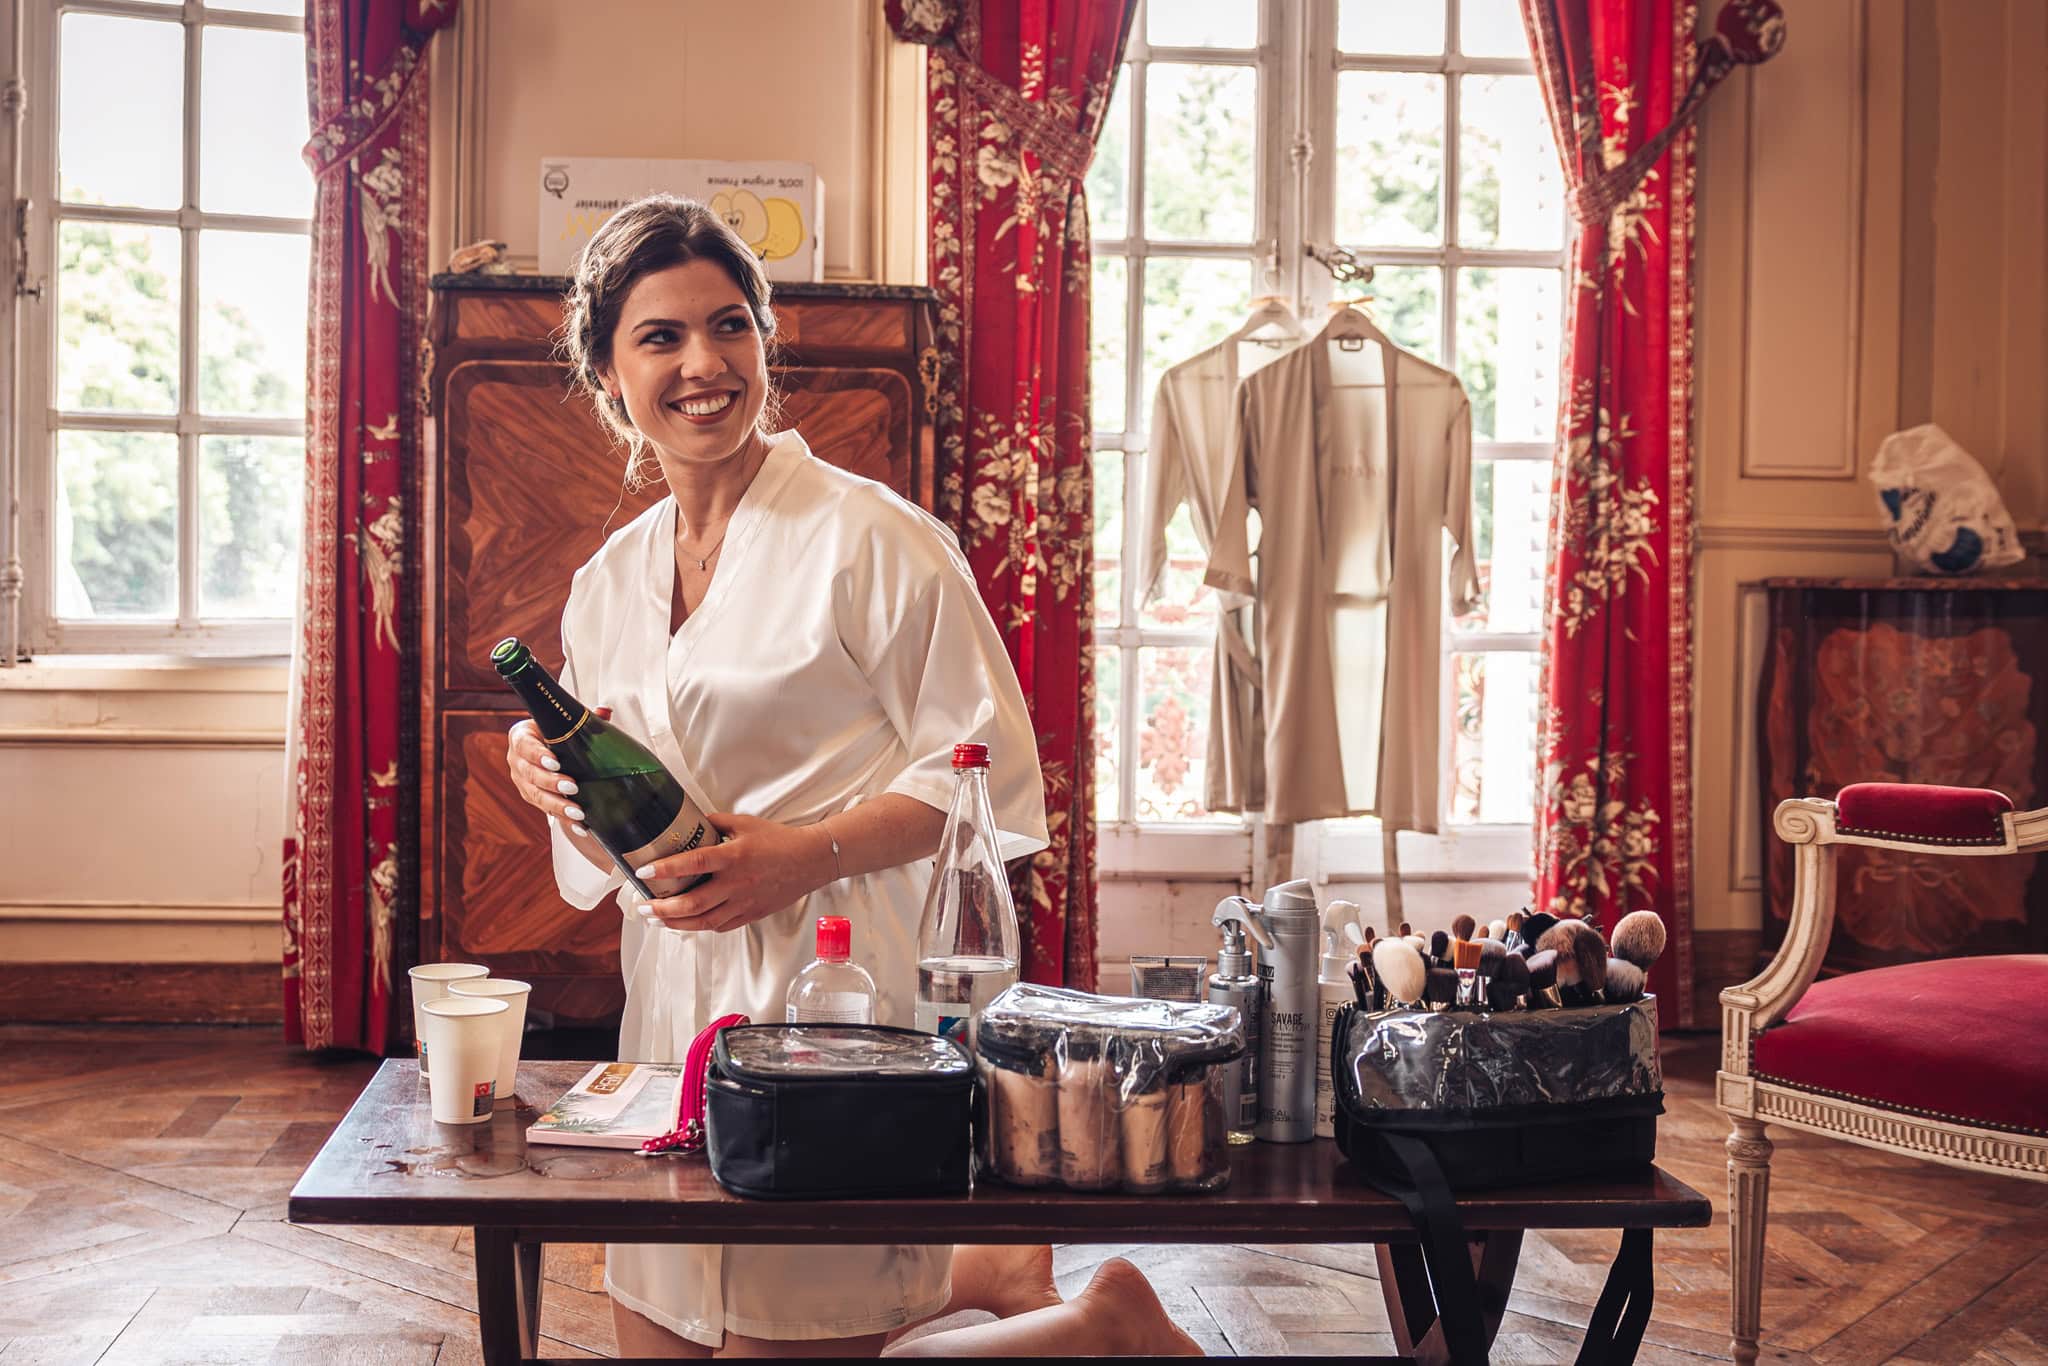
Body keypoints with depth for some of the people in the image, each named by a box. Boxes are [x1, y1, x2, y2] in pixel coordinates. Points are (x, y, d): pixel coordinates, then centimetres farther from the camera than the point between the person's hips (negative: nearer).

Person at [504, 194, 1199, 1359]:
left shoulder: (869, 536, -10)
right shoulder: (607, 583, 11)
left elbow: (993, 771, -11)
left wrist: (804, 855, -22)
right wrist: (551, 781, -3)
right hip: (672, 999, 8)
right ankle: (992, 1268, 30)